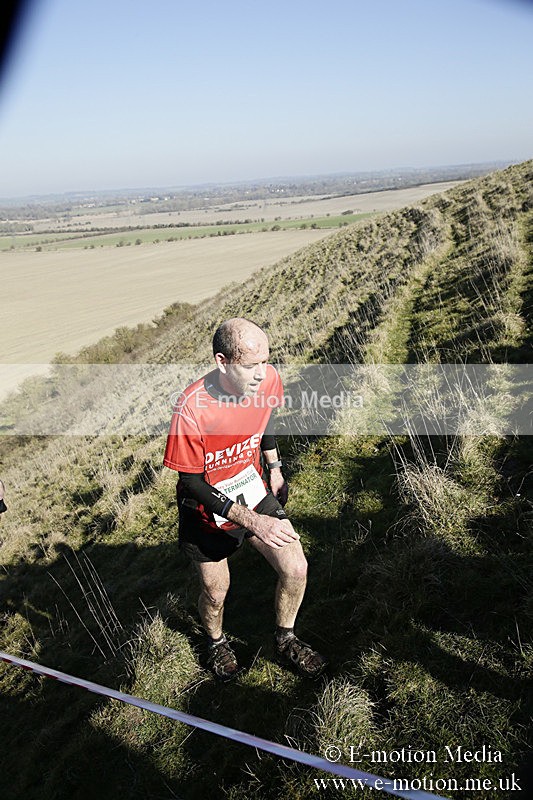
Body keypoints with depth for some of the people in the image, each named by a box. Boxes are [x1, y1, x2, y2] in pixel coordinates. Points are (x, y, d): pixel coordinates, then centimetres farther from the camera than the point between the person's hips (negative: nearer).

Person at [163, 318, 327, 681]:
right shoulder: (192, 410, -35)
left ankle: (285, 639, 27)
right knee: (216, 592, 11)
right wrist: (252, 521, -31)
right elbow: (192, 483, -24)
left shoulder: (268, 380, -19)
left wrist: (274, 468, 15)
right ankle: (216, 641, 47)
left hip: (253, 491, 4)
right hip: (207, 505, -3)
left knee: (296, 569, -3)